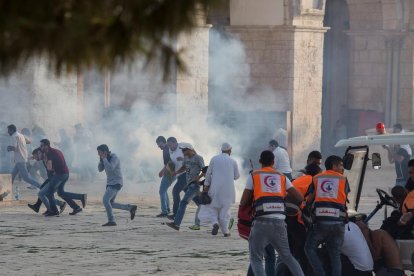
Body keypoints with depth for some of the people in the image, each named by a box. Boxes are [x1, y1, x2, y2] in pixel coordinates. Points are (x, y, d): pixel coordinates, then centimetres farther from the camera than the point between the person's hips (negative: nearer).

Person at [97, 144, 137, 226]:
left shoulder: (114, 158, -17)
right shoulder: (106, 158, 11)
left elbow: (110, 169, -30)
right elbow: (100, 169, 9)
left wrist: (104, 158, -22)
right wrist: (101, 159, -5)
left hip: (116, 183, -10)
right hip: (110, 183, 10)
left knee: (105, 200, -22)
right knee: (110, 204, 11)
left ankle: (111, 221, -20)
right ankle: (131, 208, 19)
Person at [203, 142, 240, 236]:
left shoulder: (214, 159, 1)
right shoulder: (233, 161, 0)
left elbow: (208, 173, 3)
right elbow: (236, 176, 5)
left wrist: (206, 184, 12)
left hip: (216, 188, 0)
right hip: (228, 189, 0)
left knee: (214, 207, 12)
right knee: (226, 209, 7)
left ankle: (215, 223, -14)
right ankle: (225, 231, 6)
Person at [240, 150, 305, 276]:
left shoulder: (254, 176, 8)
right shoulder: (282, 177, 16)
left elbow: (243, 203, 5)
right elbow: (300, 197, 9)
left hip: (262, 222, -3)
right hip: (280, 222, 3)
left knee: (256, 258, 4)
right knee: (287, 256, 18)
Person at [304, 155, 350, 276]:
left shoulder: (316, 178, 12)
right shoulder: (343, 179, 9)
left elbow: (309, 200, 9)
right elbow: (344, 200, 11)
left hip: (320, 221, 0)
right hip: (338, 222, 0)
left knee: (310, 248, 12)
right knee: (335, 254, 8)